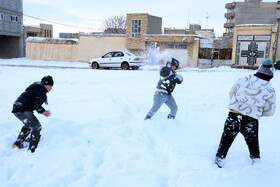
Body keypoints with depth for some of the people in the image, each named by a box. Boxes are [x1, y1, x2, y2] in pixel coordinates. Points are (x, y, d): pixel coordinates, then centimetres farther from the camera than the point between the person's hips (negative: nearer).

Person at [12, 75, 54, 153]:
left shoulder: (37, 87, 16)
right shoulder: (40, 91, -15)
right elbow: (37, 105, -22)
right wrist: (44, 112, -8)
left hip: (17, 108, 11)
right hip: (22, 111, -11)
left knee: (29, 125, 30)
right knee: (36, 127, -8)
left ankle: (18, 143, 39)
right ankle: (32, 149, -6)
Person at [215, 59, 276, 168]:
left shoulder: (242, 81, 0)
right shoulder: (270, 91, -4)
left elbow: (231, 95, 13)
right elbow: (270, 111, 2)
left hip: (233, 115, 1)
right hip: (251, 121, -1)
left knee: (226, 140, 14)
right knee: (253, 142, 23)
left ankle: (219, 159, 20)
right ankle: (256, 161, 35)